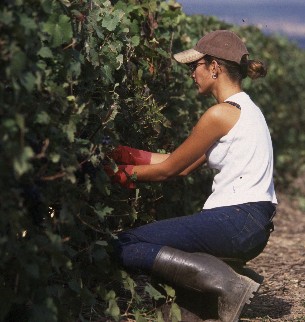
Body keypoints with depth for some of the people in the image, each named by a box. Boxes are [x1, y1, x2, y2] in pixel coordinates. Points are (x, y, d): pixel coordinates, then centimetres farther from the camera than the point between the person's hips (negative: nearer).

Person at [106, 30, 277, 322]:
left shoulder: (221, 114, -11)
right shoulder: (245, 109, 18)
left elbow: (169, 169, -4)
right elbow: (184, 166, 18)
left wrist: (122, 175, 9)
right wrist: (125, 154, 20)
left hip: (237, 220, -10)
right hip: (253, 223, 10)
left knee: (127, 247, -14)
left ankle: (228, 284, -18)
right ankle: (228, 281, 4)